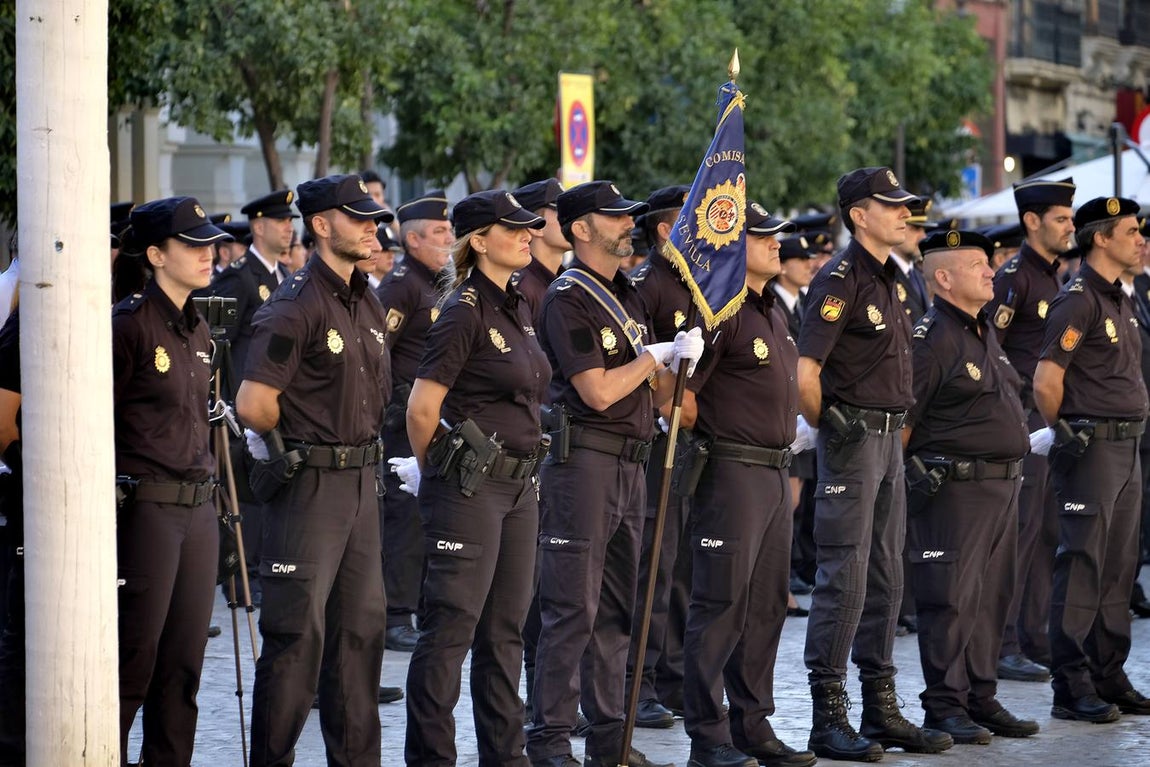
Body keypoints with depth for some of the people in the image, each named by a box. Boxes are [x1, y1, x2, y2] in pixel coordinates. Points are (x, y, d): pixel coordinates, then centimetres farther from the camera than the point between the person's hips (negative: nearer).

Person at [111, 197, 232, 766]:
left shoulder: (198, 330, 14)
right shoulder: (128, 324, -10)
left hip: (198, 510, 7)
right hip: (146, 507, -7)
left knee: (185, 661, 9)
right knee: (133, 660, -3)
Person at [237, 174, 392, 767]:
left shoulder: (369, 306, 13)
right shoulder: (295, 306, -13)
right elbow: (252, 405, -19)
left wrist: (360, 445, 12)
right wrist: (293, 443, -3)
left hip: (361, 482, 8)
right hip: (310, 487, -8)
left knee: (361, 627, 11)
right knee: (297, 632, -6)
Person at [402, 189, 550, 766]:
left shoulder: (516, 308, 14)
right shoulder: (464, 311, -12)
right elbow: (421, 410, -14)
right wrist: (441, 475, -1)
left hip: (519, 484, 8)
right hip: (471, 486, -8)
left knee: (505, 630, 12)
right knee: (451, 626, -5)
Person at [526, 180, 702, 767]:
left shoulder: (627, 296, 17)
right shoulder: (568, 299, -10)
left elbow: (652, 393, 18)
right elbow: (598, 392, -17)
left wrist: (679, 365, -2)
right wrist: (658, 354, -8)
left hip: (630, 465, 9)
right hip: (584, 460, -9)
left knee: (617, 609, 11)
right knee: (572, 608, -8)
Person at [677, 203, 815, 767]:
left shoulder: (773, 312, 16)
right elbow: (679, 397, -17)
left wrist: (783, 449, 17)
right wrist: (717, 436, -4)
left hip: (774, 472, 9)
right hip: (731, 472, -9)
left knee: (766, 605, 12)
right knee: (721, 605, -6)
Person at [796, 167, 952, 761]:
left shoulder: (889, 278, 15)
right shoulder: (841, 279, -13)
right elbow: (805, 371, -19)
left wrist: (894, 428, 17)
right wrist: (828, 428, -8)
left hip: (890, 439, 9)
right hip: (853, 439, -9)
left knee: (885, 577, 11)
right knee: (844, 576, -8)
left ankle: (881, 709, 17)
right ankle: (828, 717, -5)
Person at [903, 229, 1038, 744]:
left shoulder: (984, 331, 17)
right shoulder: (930, 336, -12)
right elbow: (900, 418, -14)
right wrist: (896, 482, -14)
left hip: (1003, 484, 9)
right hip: (954, 488, -9)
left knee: (992, 598, 12)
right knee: (952, 599, -5)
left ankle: (981, 700, 19)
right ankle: (944, 707, 1)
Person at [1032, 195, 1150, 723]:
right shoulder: (1078, 301, -12)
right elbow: (1045, 383, -17)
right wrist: (1069, 433, -5)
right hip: (1091, 448, -9)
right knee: (1082, 569, -7)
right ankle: (1071, 689, -5)